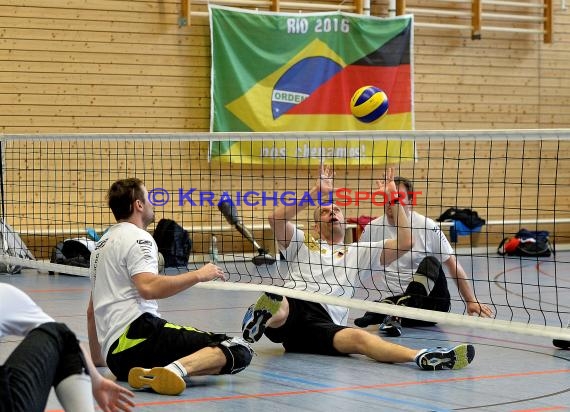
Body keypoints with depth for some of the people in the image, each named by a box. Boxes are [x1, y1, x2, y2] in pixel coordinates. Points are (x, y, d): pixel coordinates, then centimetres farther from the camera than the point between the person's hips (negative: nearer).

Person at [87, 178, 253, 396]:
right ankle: (175, 369, -40)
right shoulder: (137, 237, -1)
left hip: (116, 357, 9)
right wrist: (198, 275, -11)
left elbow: (91, 311, 33)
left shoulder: (103, 243, 28)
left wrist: (96, 358, 43)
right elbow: (148, 288, -20)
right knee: (238, 350, -18)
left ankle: (149, 374, -8)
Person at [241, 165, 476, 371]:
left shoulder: (357, 252, 31)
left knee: (357, 338, -37)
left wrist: (394, 200, 15)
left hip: (322, 325, -2)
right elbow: (276, 219, 6)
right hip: (291, 305, 2)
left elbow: (405, 243, 20)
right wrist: (316, 192, 5)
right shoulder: (303, 243, 28)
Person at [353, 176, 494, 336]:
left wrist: (471, 301, 1)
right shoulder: (372, 229, 4)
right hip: (398, 298, -1)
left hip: (433, 301, 1)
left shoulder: (428, 226, -3)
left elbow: (453, 265, 2)